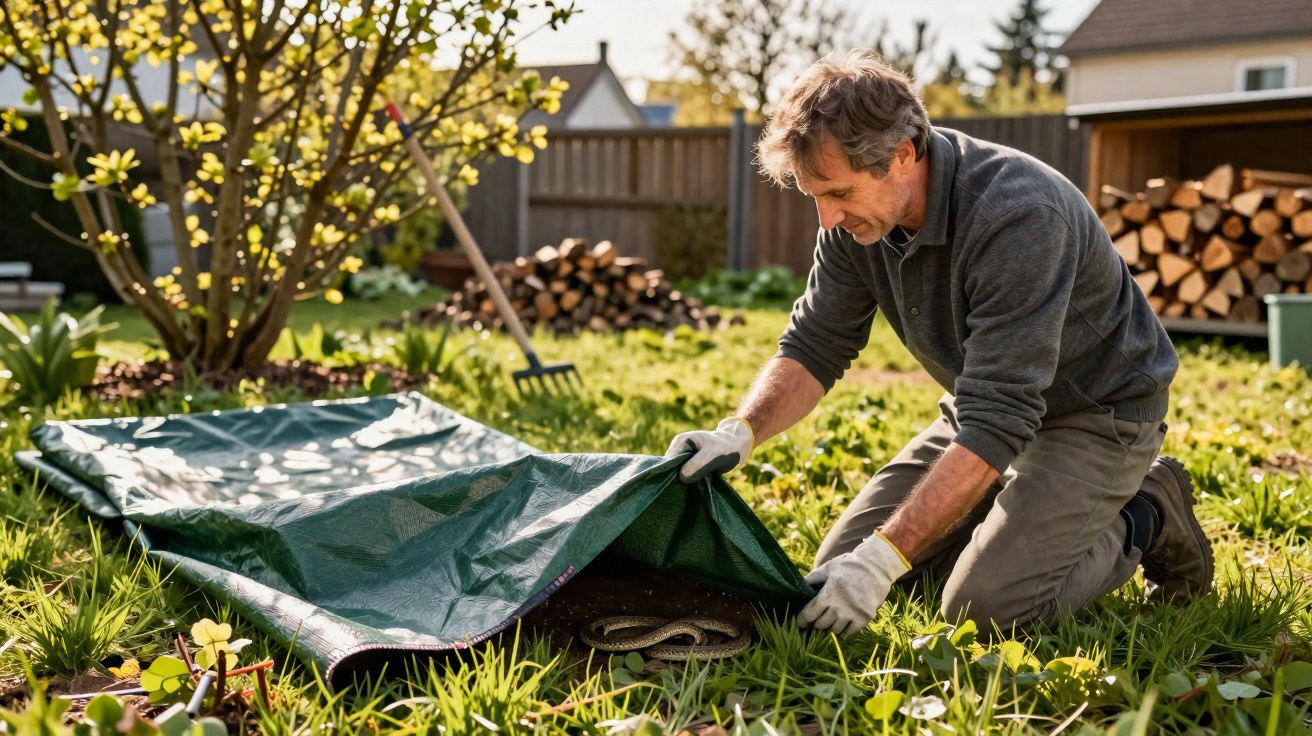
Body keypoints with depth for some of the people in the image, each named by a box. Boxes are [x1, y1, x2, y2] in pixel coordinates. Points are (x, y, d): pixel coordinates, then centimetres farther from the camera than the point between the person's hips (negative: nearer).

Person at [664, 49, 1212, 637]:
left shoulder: (1018, 214, -35)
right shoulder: (856, 217, -12)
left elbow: (997, 421, -37)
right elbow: (813, 347, -4)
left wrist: (884, 558, -40)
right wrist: (740, 432, -25)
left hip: (1096, 412, -7)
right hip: (992, 407, 7)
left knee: (985, 603, -23)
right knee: (840, 567, 1)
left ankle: (1146, 519, 3)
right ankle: (1028, 513, 18)